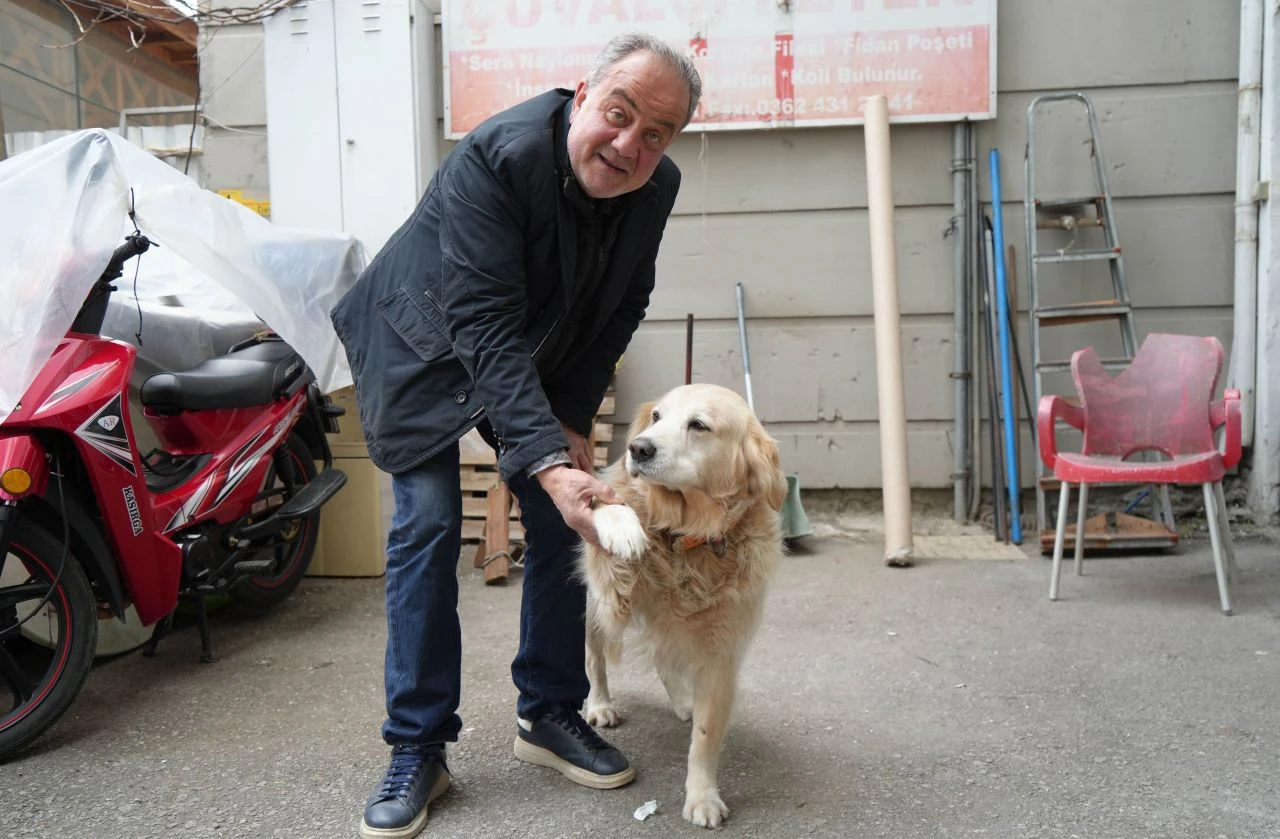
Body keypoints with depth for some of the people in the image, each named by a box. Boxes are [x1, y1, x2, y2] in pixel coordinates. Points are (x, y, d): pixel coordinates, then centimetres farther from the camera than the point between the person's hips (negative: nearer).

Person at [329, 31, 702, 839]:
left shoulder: (656, 187, -15)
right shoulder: (495, 158, -33)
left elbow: (620, 311, -5)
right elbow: (487, 328, -40)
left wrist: (573, 419, -12)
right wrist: (548, 462, -48)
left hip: (545, 359, 5)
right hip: (426, 346, -5)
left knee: (560, 524, 1)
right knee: (427, 524, -10)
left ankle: (550, 714, 16)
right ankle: (417, 750, 2)